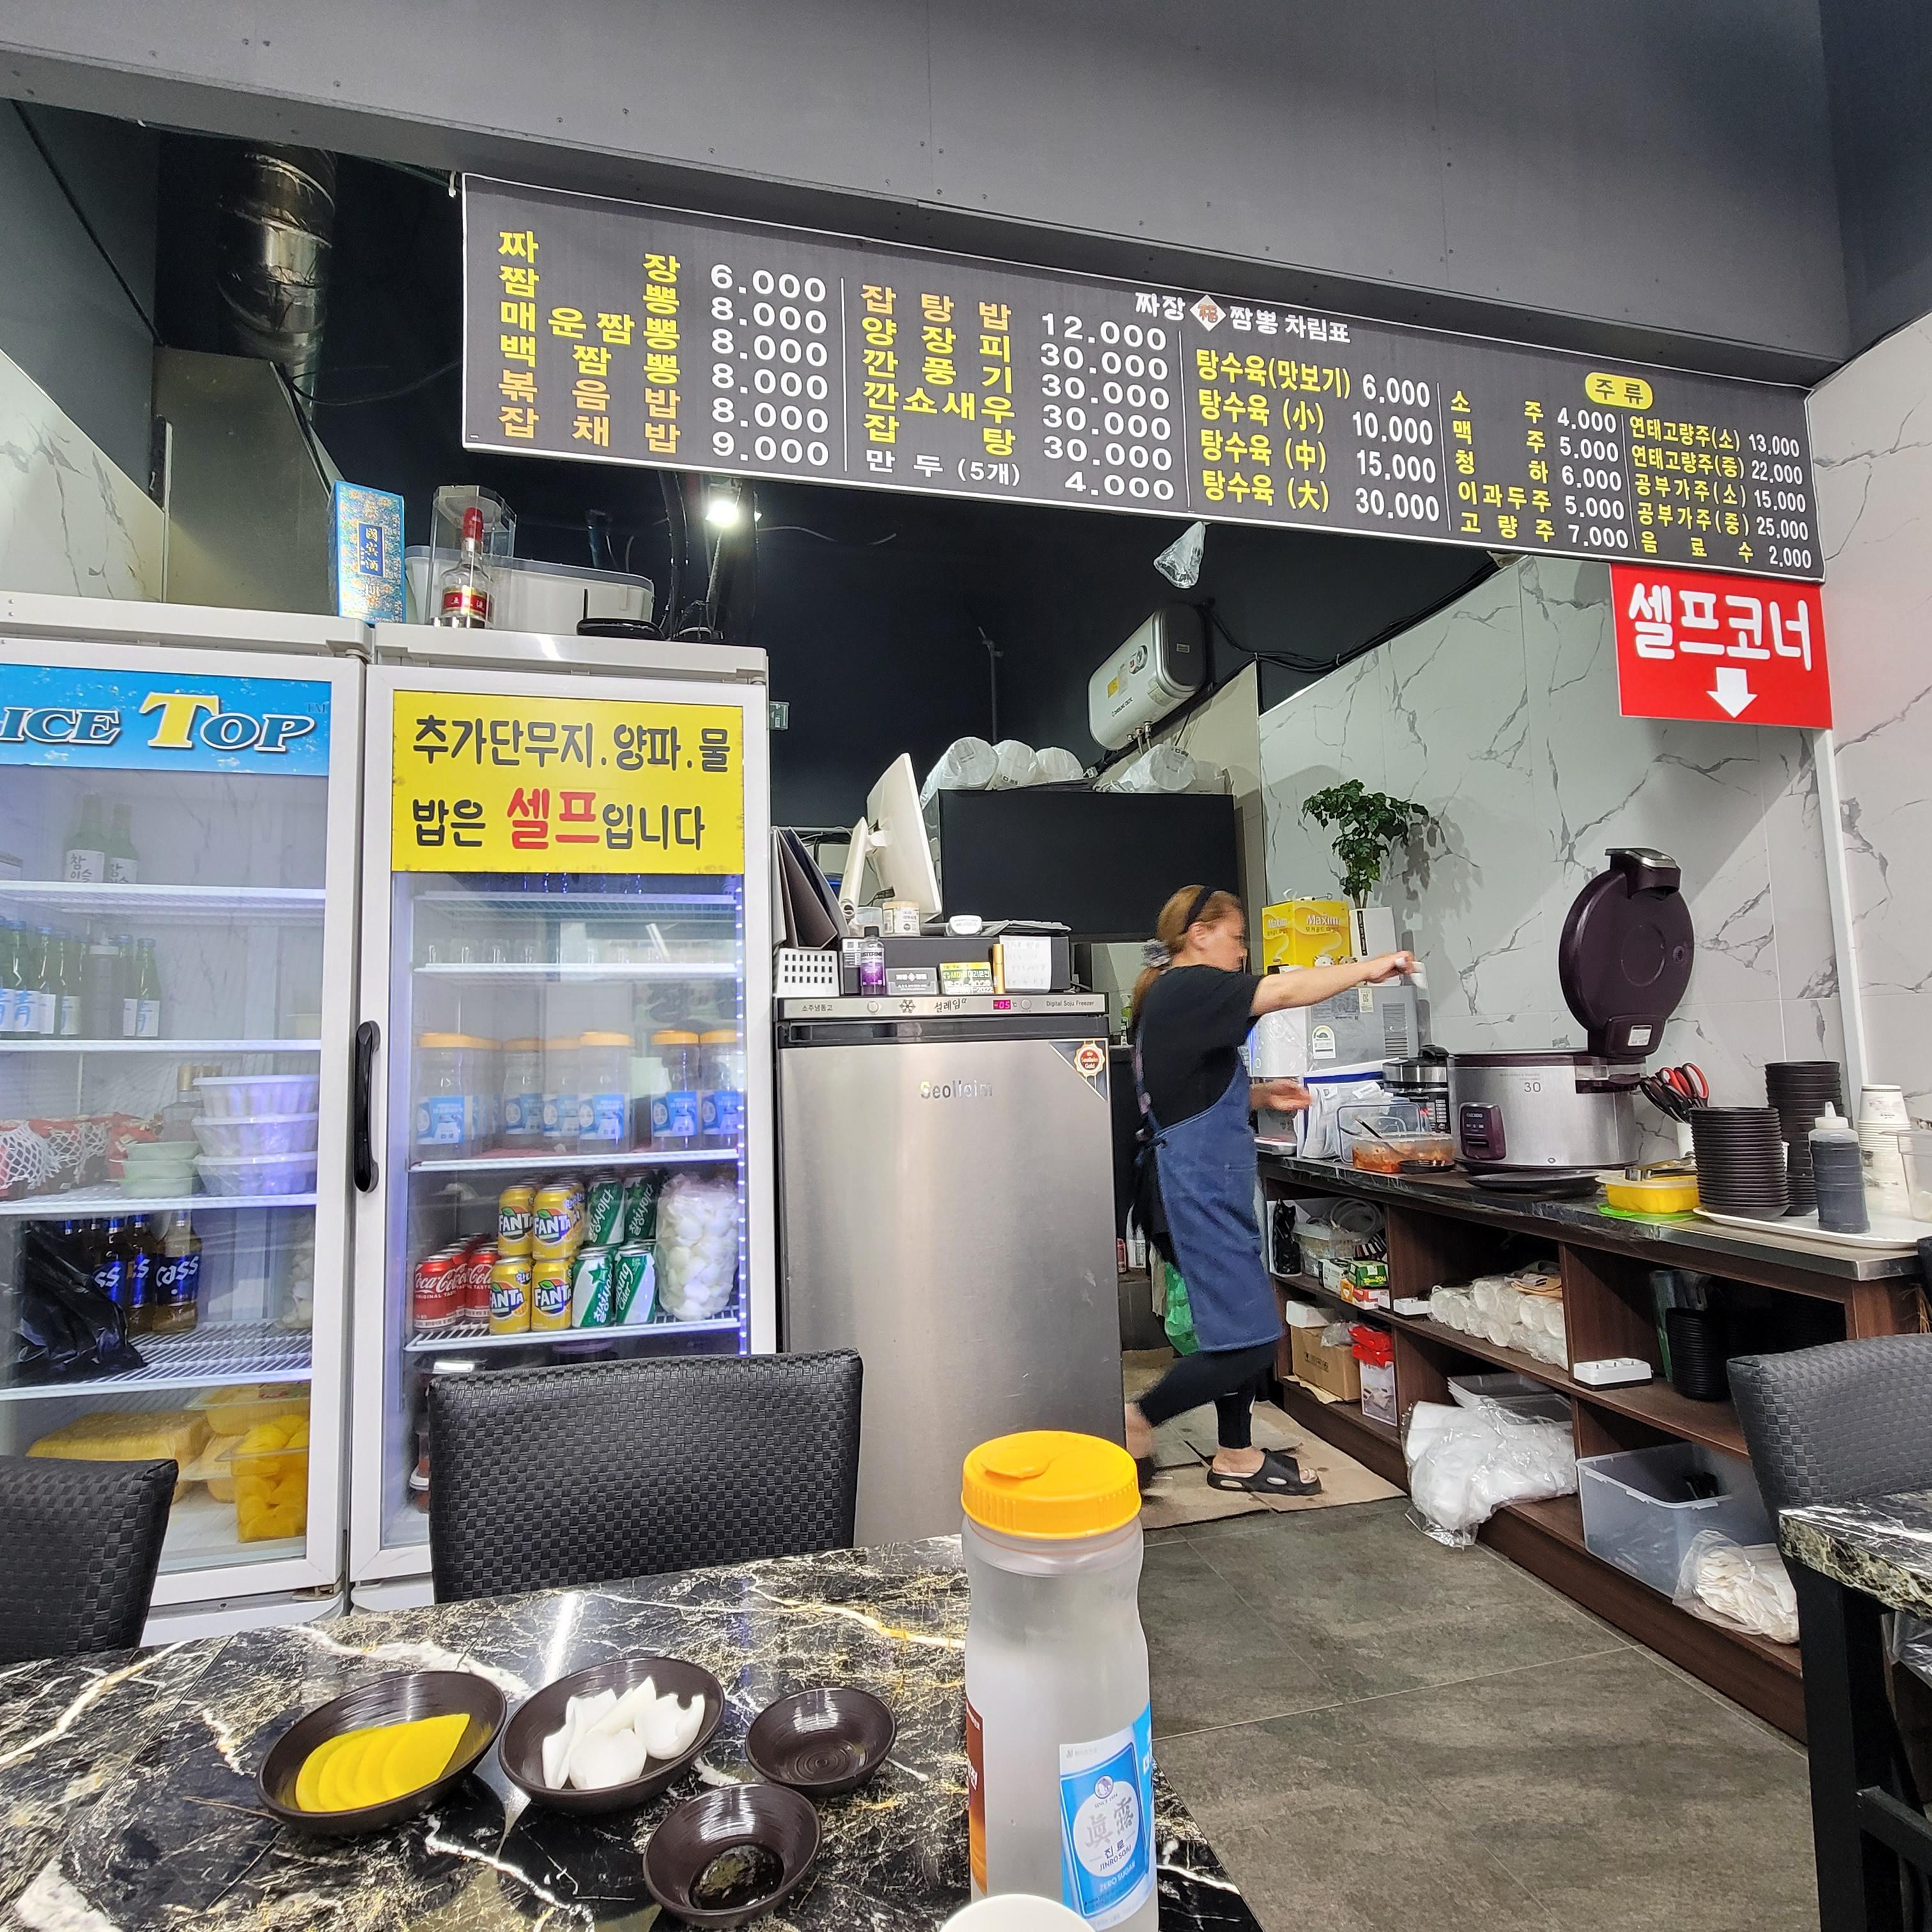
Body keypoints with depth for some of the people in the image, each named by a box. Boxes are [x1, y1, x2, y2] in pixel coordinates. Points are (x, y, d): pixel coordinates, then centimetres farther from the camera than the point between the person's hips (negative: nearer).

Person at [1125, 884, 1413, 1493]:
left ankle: (1237, 1456, 29)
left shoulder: (1171, 998, 17)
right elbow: (1280, 992, -23)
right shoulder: (1186, 988, -14)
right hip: (1203, 1185, -11)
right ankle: (1138, 1421, 7)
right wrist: (1368, 968, -12)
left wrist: (1262, 1095, 11)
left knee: (1245, 1326, 17)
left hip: (1214, 1184, 11)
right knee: (1247, 1341, -6)